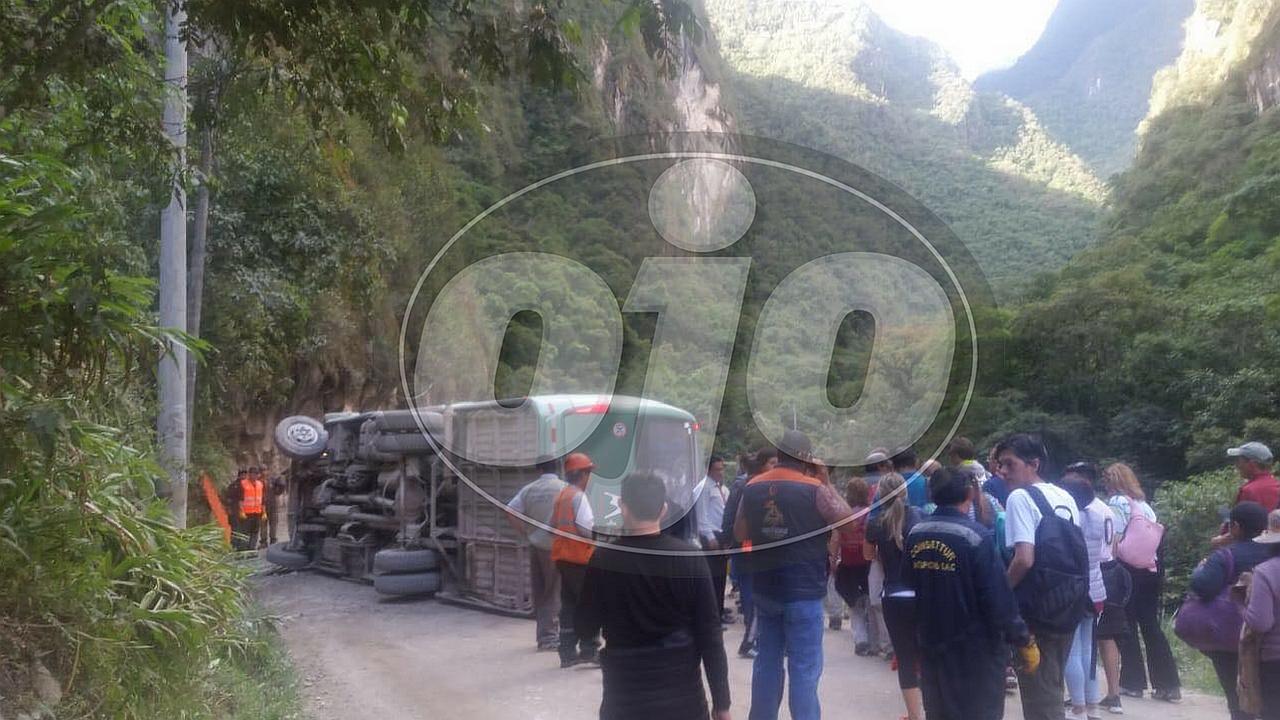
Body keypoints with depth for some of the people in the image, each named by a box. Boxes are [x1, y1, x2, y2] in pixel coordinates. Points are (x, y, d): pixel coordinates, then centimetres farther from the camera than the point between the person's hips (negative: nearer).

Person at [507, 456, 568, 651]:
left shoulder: (528, 489, 4)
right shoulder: (564, 488, -8)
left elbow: (510, 513, -3)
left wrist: (526, 533, 4)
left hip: (535, 546, 4)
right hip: (555, 547, -4)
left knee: (539, 592, 13)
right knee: (553, 592, 3)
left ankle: (543, 633, 22)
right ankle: (548, 636, 3)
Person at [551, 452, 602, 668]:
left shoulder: (561, 496, 13)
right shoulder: (578, 496, -14)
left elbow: (553, 525, 17)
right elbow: (585, 526, -22)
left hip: (562, 557, 8)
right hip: (580, 557, -8)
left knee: (568, 605, 11)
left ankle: (567, 652, 14)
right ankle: (589, 650, 1)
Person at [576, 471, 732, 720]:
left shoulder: (603, 560, -8)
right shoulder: (690, 559, -7)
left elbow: (586, 629, 3)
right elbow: (709, 634, -6)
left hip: (624, 696, 0)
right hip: (683, 695, 0)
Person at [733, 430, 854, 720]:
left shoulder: (752, 487, 3)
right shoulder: (815, 489, -12)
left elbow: (740, 533, 13)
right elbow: (849, 522, -2)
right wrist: (827, 485, 4)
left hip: (765, 588, 5)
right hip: (803, 590, -5)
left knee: (767, 661, 15)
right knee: (804, 668, 0)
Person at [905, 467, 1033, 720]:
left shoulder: (915, 534, 0)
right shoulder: (975, 536, -19)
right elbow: (998, 596, -19)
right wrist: (1023, 639, -8)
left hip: (931, 644, 6)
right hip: (975, 649, -6)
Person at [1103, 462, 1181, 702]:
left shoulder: (1117, 502, -6)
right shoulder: (1144, 503, 15)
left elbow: (1115, 539, -14)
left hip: (1129, 569, -6)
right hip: (1151, 567, 6)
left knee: (1127, 626, 3)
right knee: (1151, 625, 9)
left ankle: (1133, 682, 9)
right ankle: (1168, 685, 9)